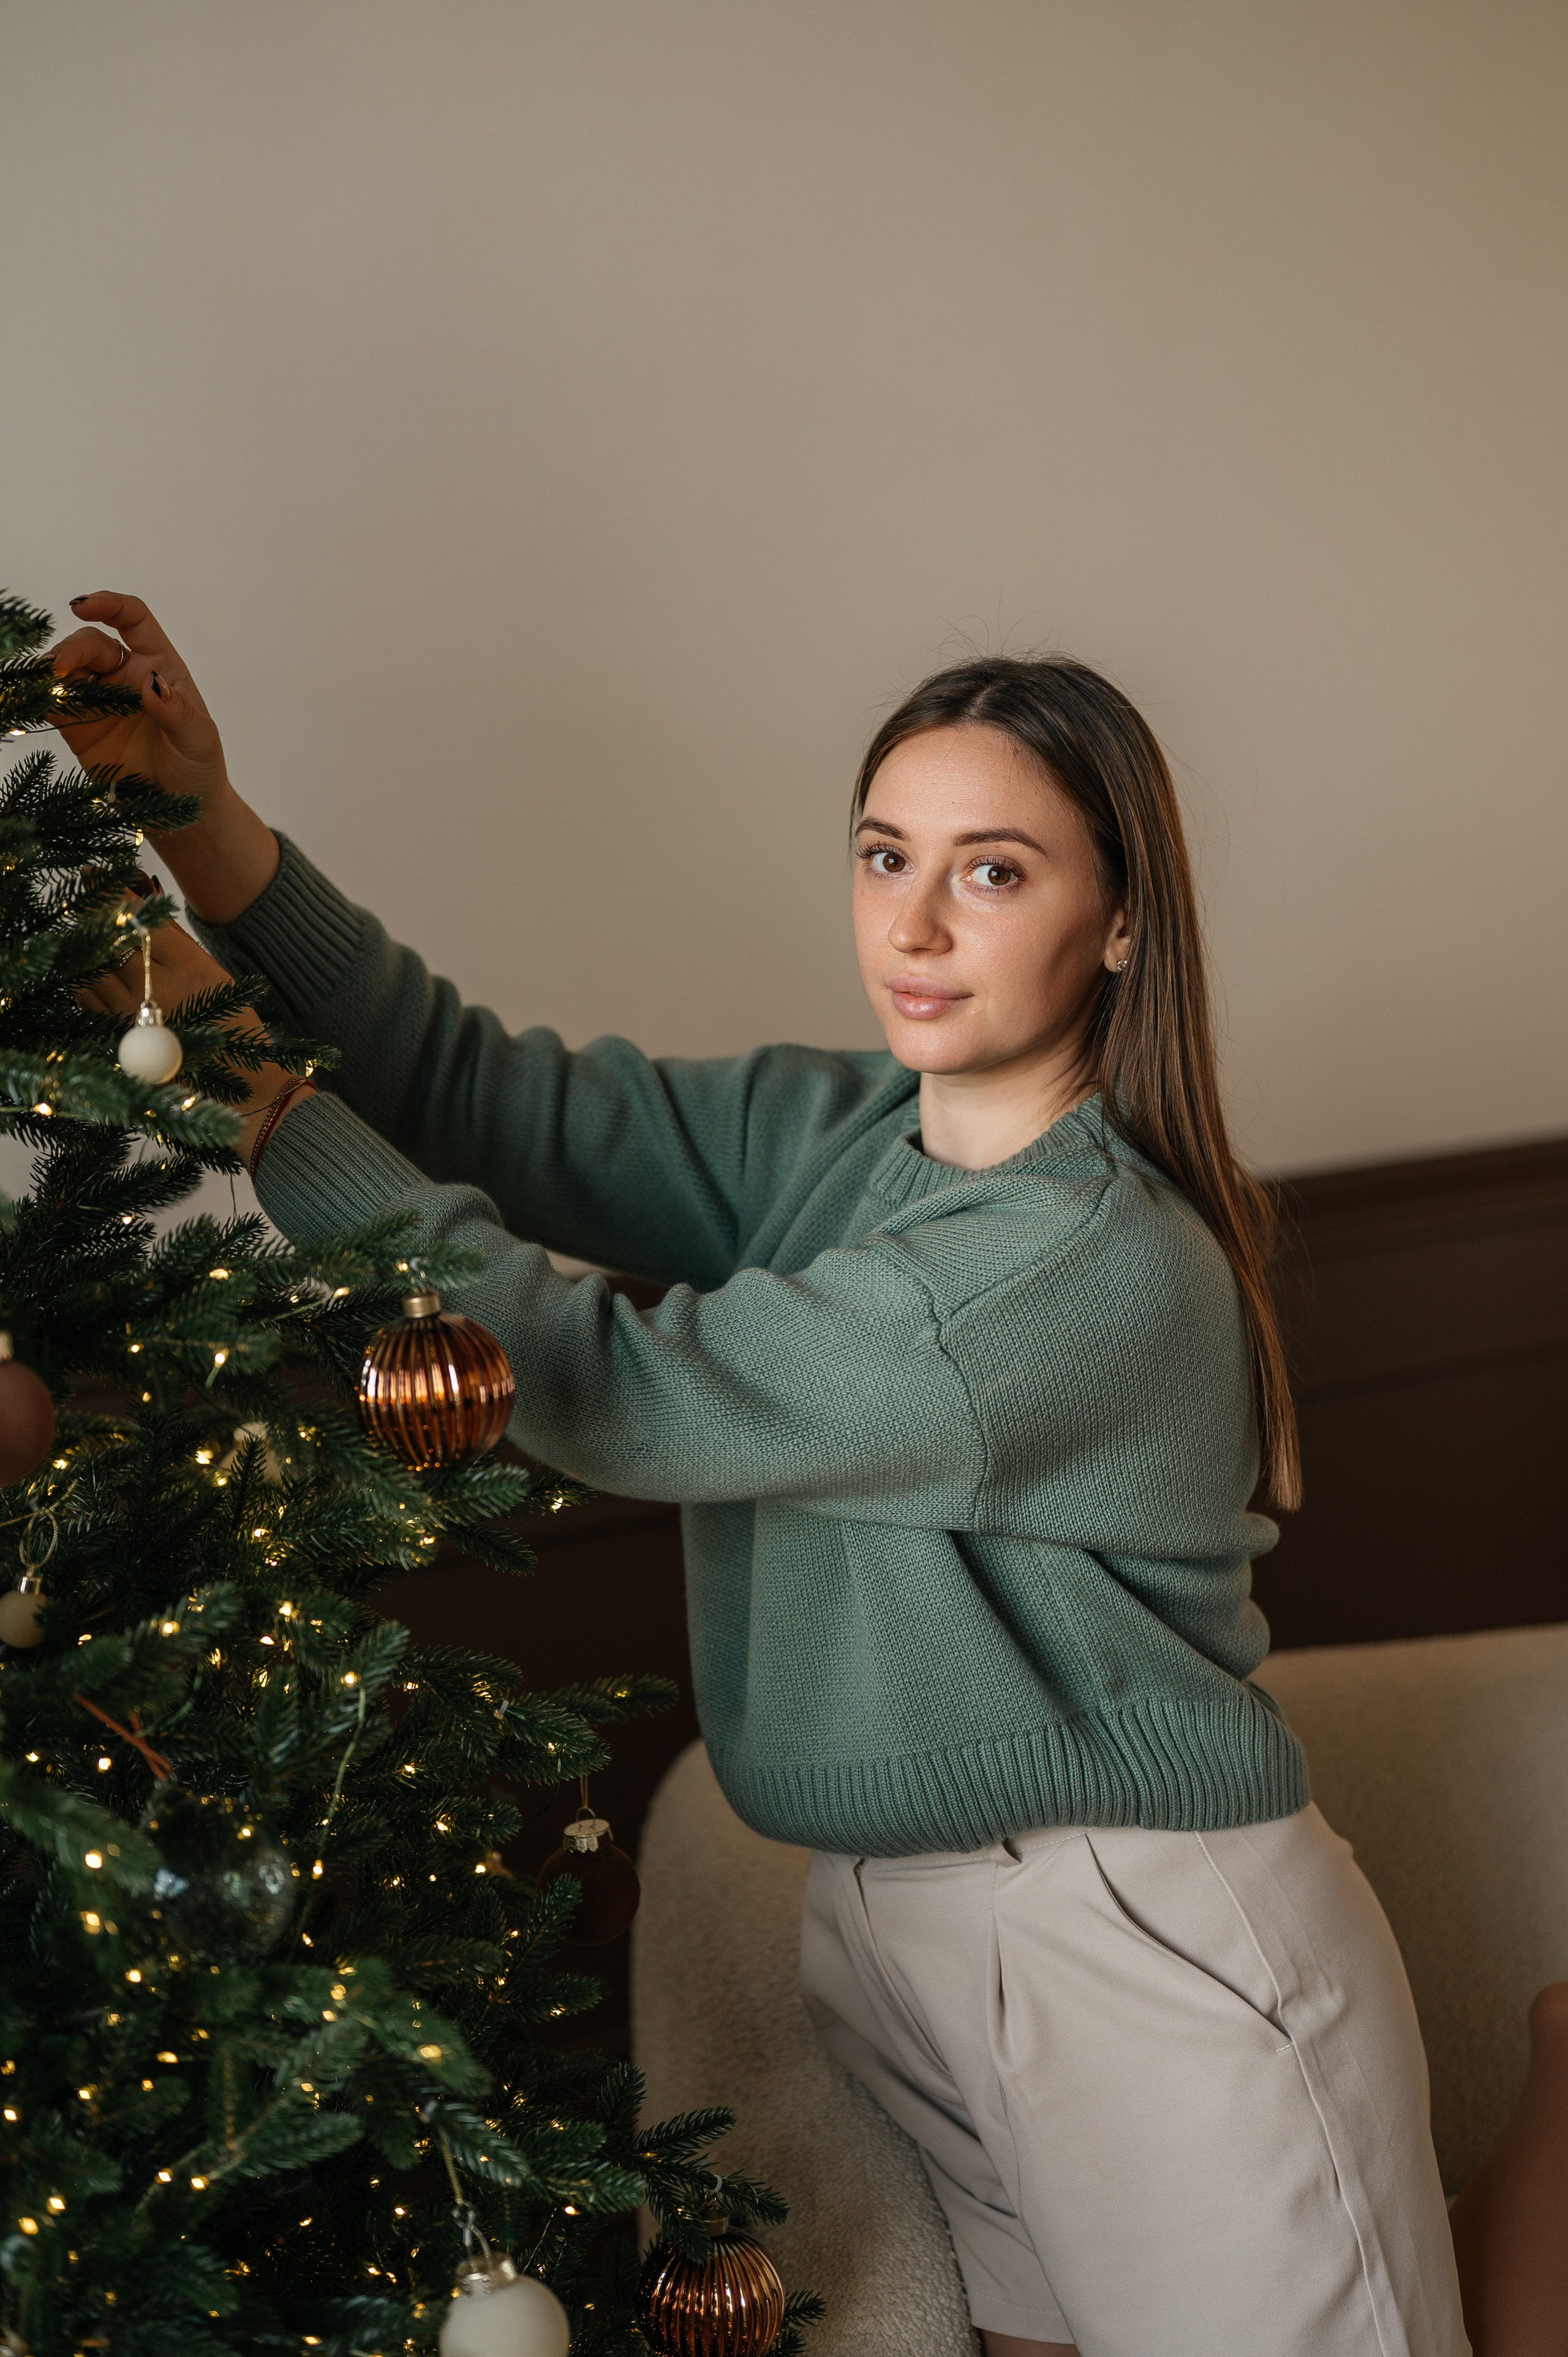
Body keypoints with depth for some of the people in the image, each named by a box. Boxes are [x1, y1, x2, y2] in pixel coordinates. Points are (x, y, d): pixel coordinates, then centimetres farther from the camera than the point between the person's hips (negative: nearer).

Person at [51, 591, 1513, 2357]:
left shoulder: (1101, 1264, -22)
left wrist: (245, 1089, -16)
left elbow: (613, 1390, -21)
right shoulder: (828, 1133, 4)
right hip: (887, 1938, 7)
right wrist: (201, 815, -14)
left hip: (1156, 1963, -7)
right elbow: (481, 1094, -1)